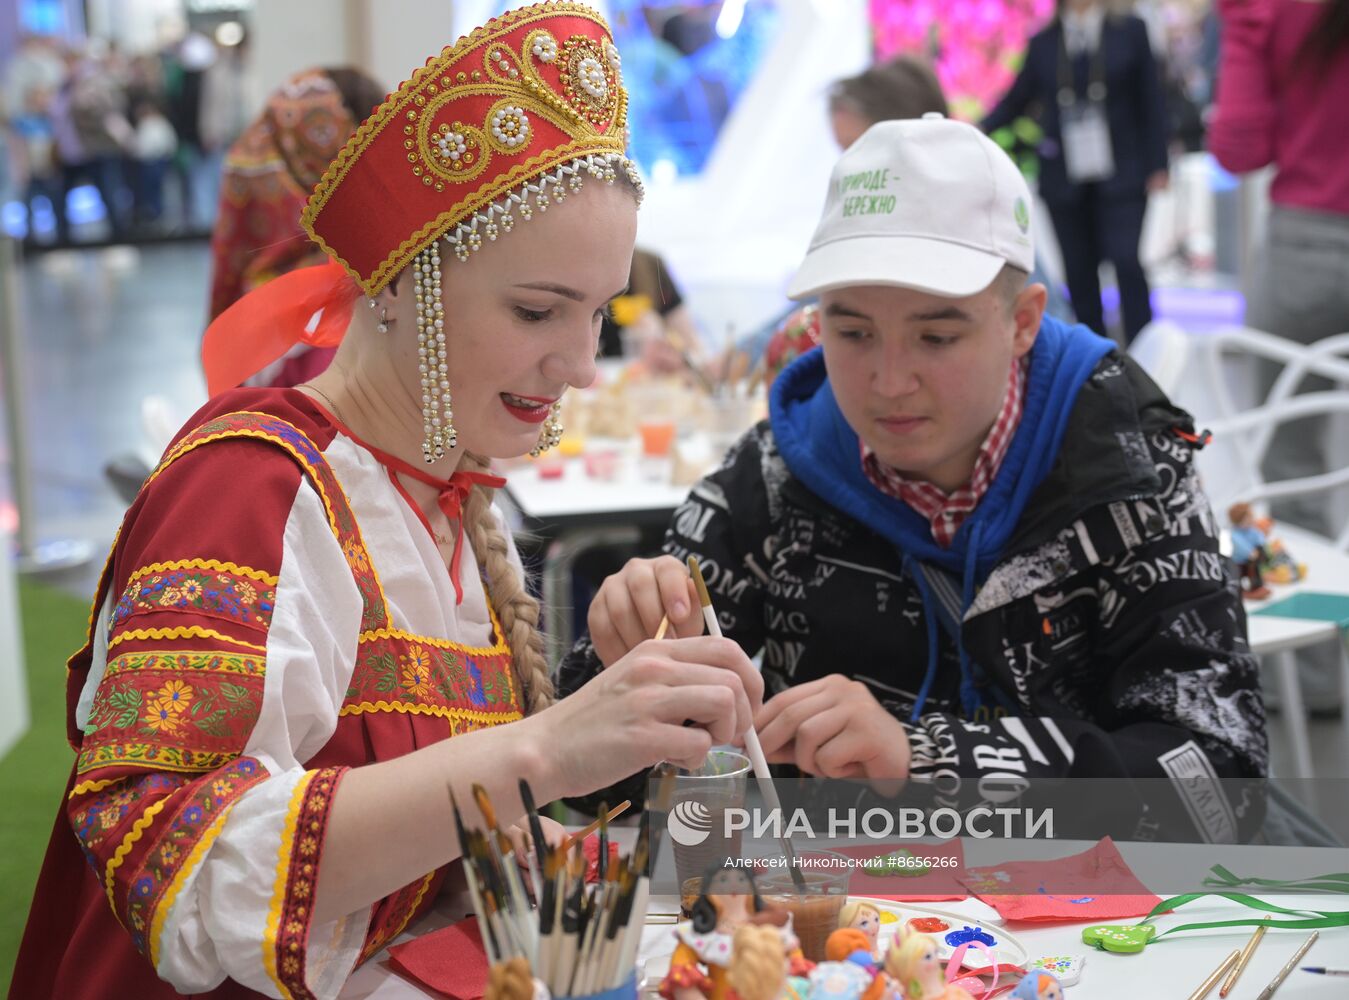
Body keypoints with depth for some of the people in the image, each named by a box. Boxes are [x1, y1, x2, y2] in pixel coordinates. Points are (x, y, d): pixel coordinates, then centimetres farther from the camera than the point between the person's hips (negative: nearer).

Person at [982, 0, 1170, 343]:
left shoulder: (1129, 32, 3)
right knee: (1079, 273, 4)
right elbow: (1016, 99, 11)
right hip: (1065, 181, 2)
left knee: (1128, 263, -12)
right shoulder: (1042, 43, 7)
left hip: (1120, 177, -2)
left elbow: (1151, 102, 3)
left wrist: (1157, 168, -2)